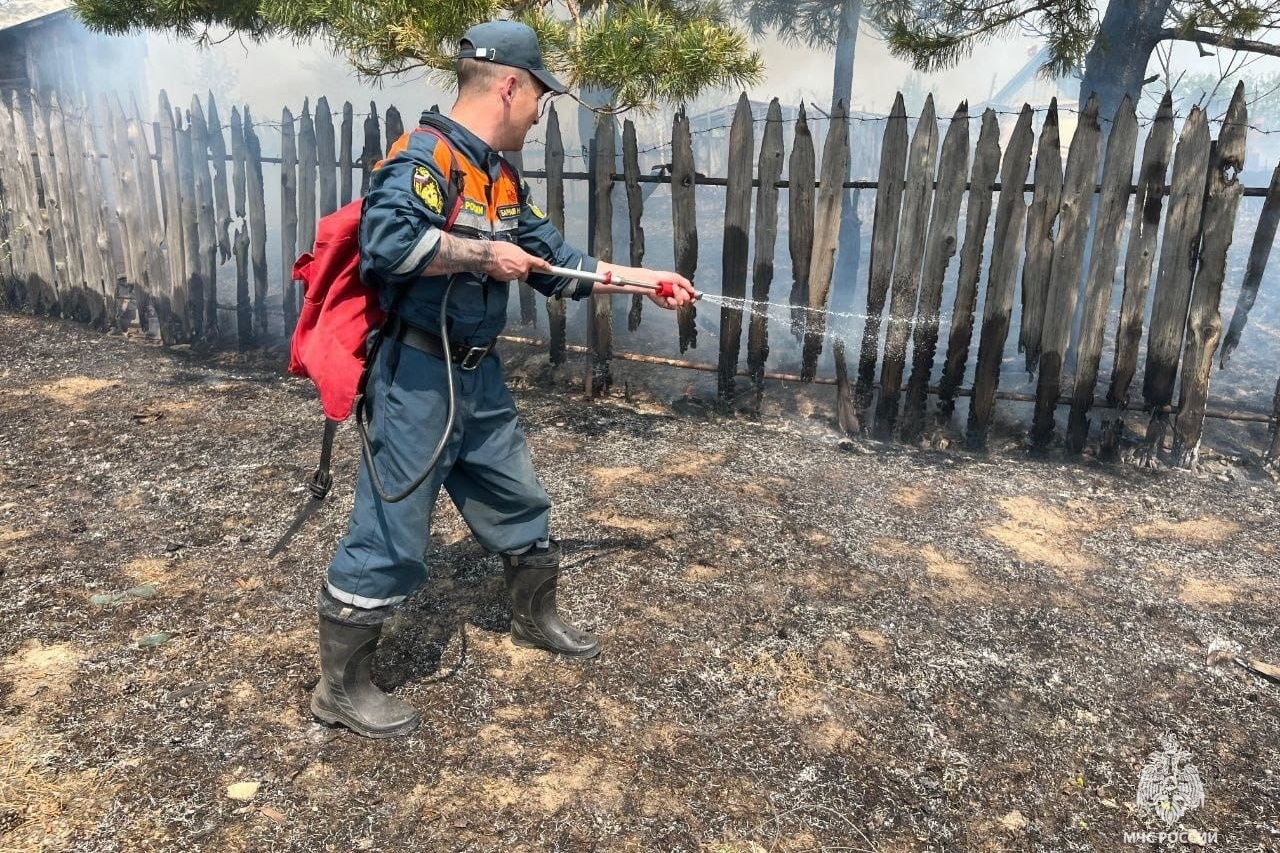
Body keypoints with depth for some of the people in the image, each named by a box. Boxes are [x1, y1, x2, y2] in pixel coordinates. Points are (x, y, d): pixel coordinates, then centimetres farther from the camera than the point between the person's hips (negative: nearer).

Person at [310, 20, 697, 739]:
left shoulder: (504, 179, 12)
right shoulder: (426, 155, -16)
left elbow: (558, 263, 19)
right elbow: (389, 239, -34)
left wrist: (644, 279, 19)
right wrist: (486, 254, -23)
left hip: (479, 377, 9)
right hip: (417, 378, -9)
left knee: (521, 505, 20)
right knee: (391, 537, -1)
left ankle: (537, 619, 44)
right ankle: (341, 688, 16)